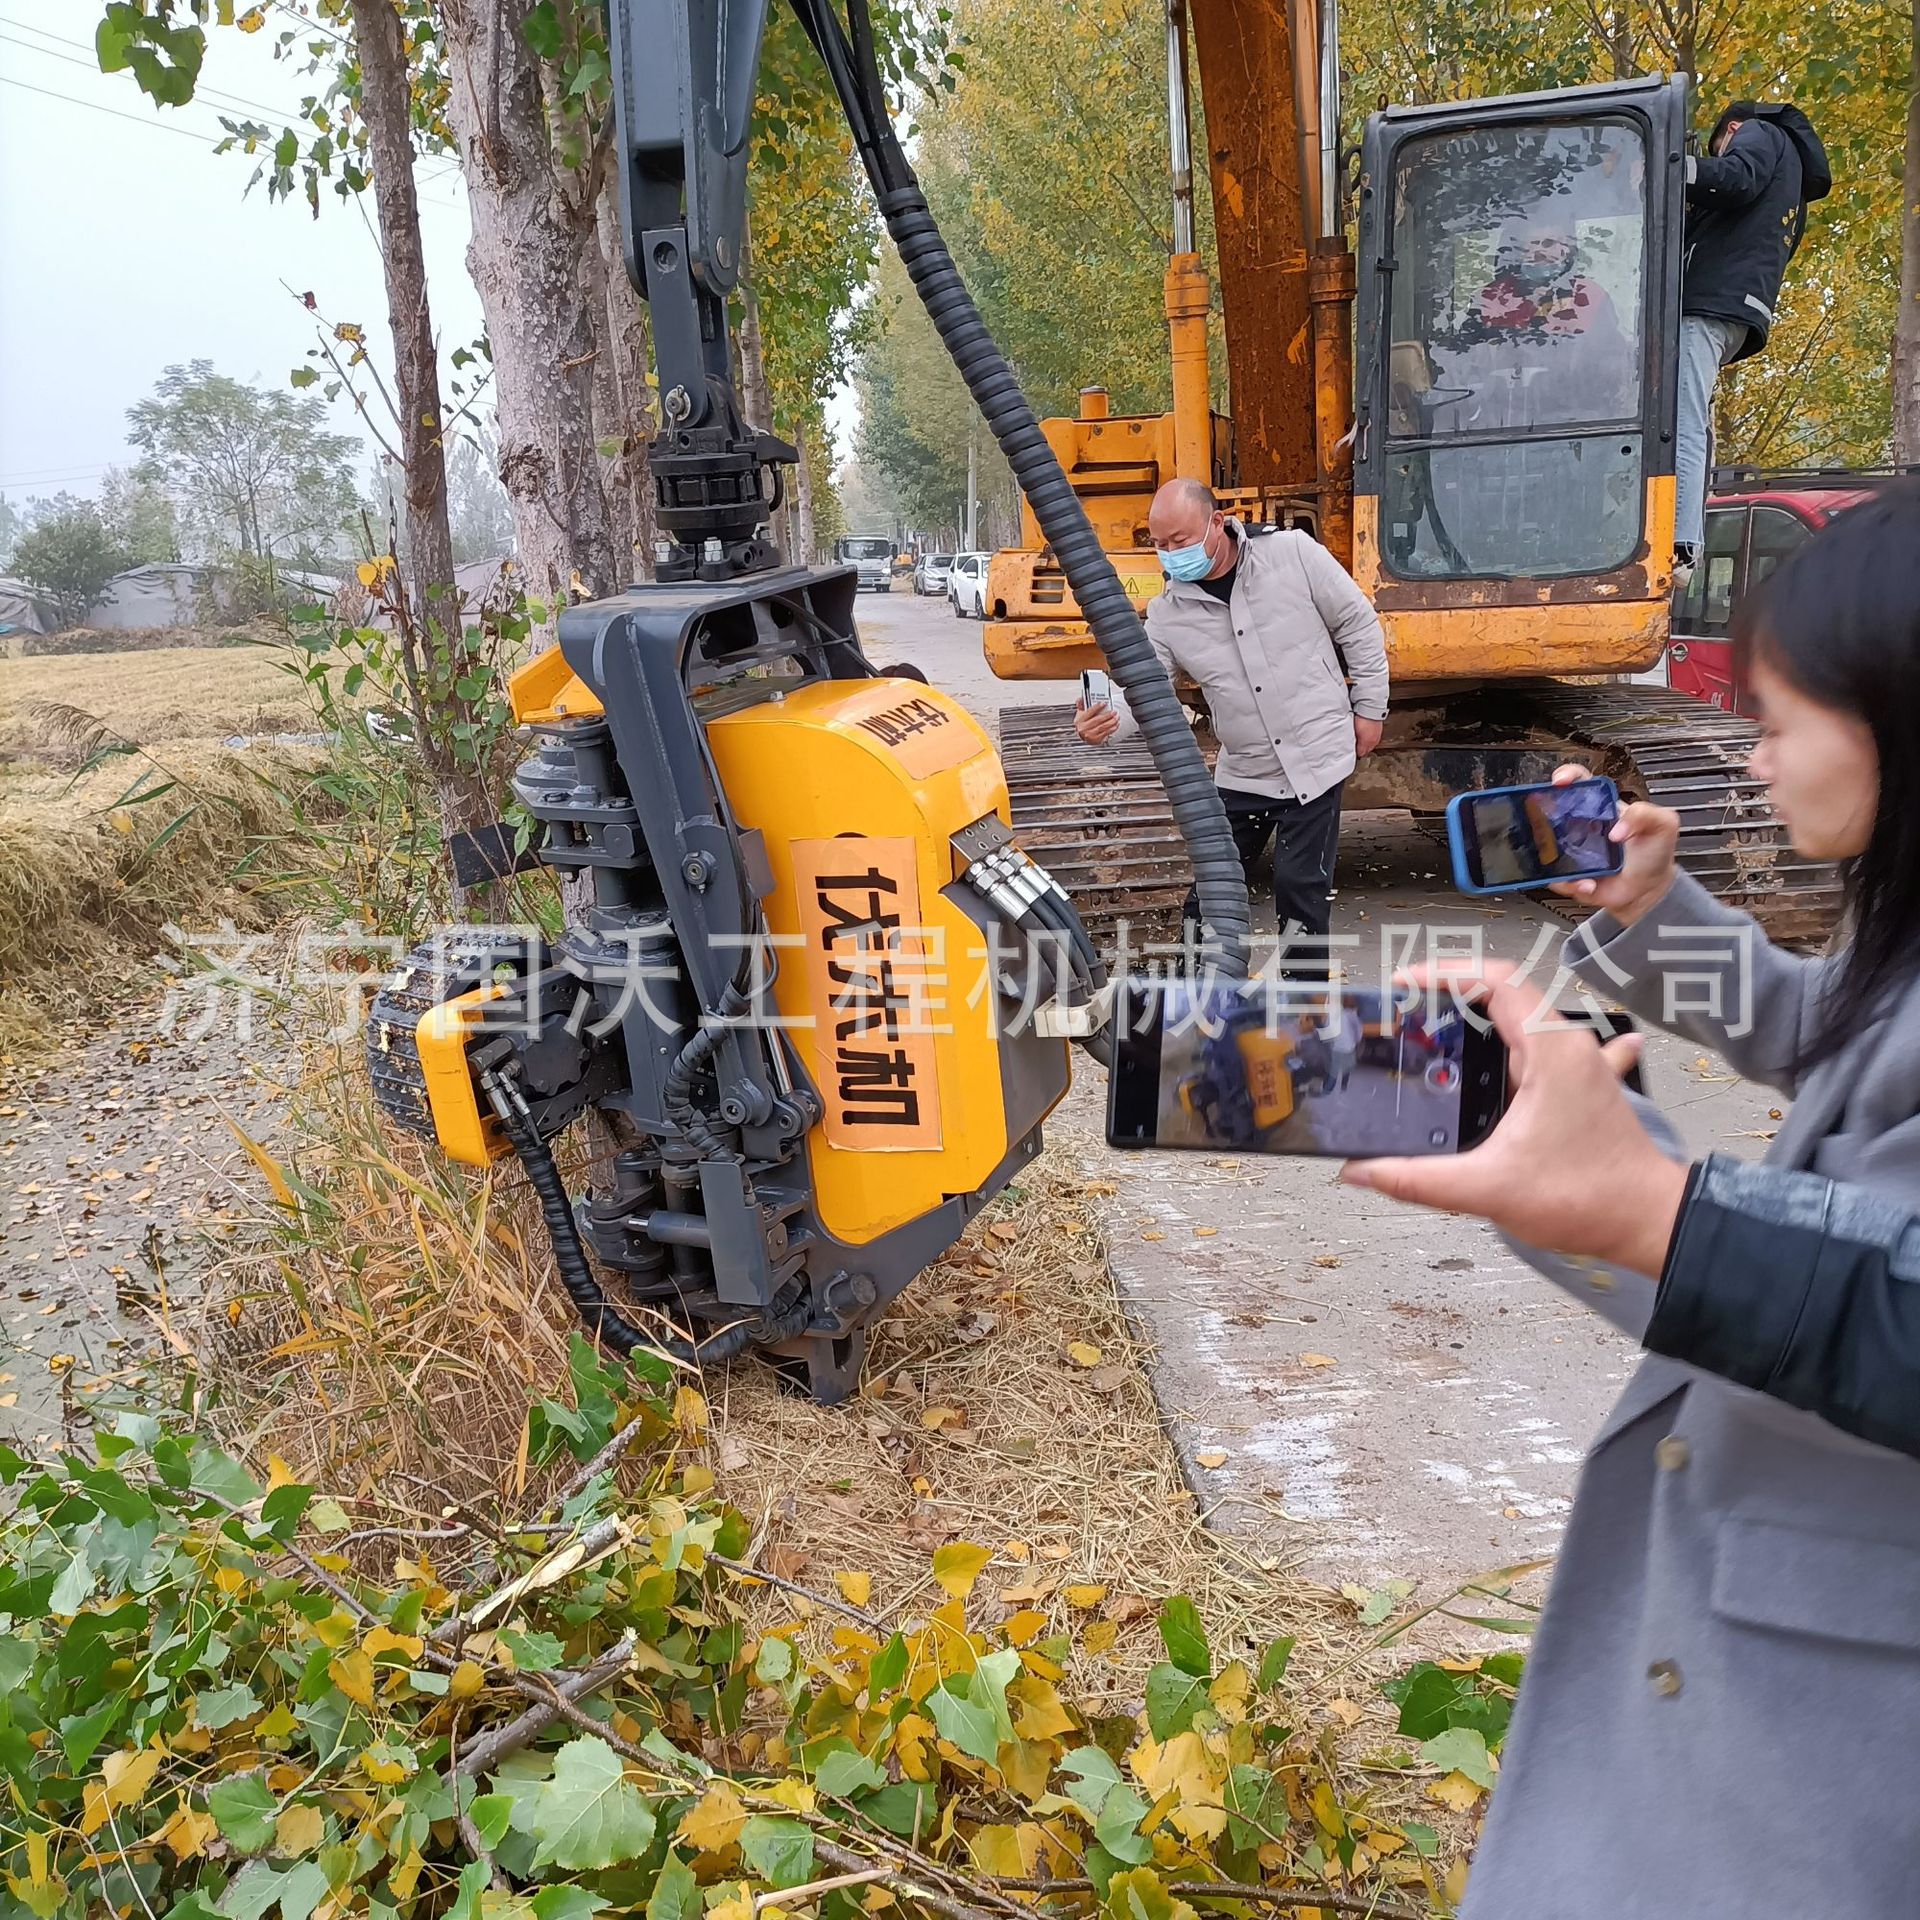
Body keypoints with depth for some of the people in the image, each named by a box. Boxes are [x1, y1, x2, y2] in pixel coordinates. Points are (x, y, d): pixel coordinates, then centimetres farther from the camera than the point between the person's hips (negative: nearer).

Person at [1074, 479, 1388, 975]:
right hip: (1243, 773, 4)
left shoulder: (1293, 553, -10)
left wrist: (1369, 709, 0)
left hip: (1317, 758, -3)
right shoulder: (1168, 613, -3)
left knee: (1300, 885, -3)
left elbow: (1359, 626, -2)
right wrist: (1107, 720, -31)